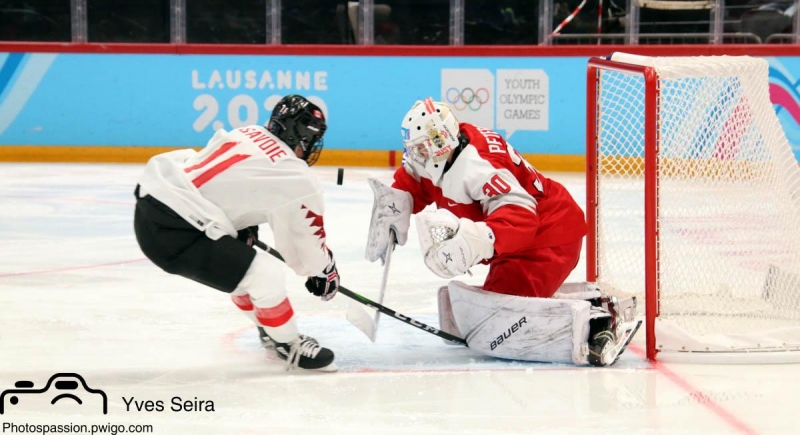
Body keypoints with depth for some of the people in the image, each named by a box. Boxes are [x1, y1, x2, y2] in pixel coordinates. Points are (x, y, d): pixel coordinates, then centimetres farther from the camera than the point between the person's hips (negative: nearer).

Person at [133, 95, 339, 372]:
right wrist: (326, 272, 25)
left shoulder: (248, 133, 13)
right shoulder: (297, 180, -6)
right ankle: (290, 346, 15)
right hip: (172, 232, -9)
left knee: (241, 258, 28)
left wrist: (245, 227, 32)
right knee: (264, 276, -5)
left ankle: (271, 331, 44)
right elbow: (308, 239, 7)